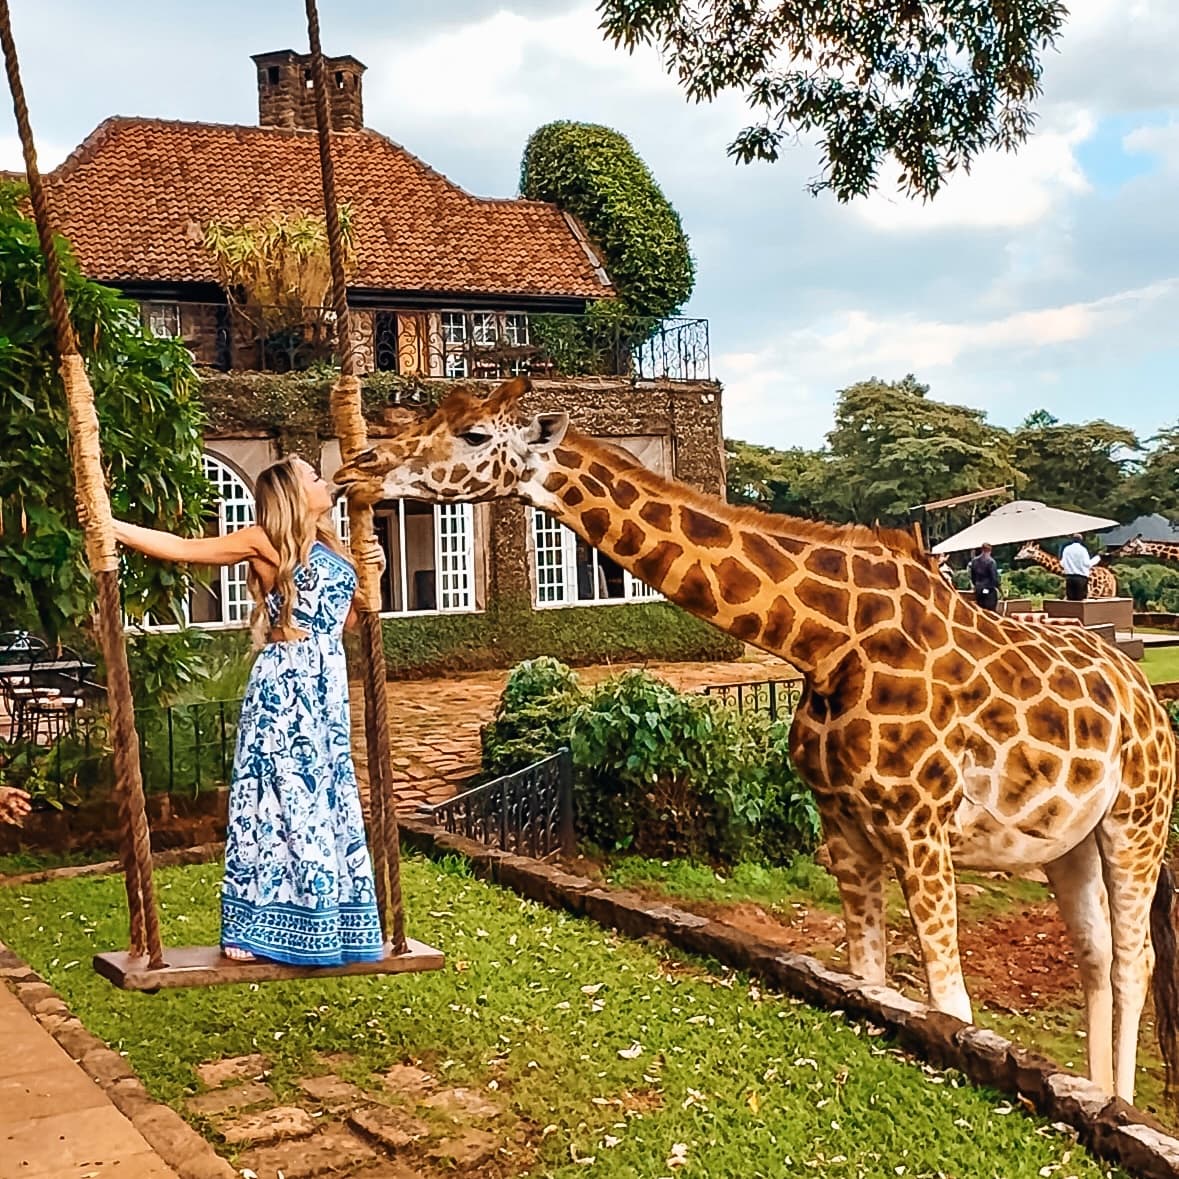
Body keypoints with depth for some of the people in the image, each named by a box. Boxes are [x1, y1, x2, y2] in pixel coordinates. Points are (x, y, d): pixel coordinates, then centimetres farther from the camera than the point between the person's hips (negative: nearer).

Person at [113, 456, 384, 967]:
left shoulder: (327, 547, 16)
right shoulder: (266, 541, -6)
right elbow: (184, 548, -7)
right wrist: (111, 527, -12)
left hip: (324, 686, 8)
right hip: (287, 684, -8)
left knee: (325, 803, 10)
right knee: (284, 800, -6)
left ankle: (323, 924, 20)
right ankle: (252, 929, 3)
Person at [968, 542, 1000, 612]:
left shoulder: (974, 561, 4)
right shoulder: (990, 561, -14)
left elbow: (972, 576, 12)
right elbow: (994, 576, -14)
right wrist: (996, 586, -2)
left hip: (978, 589, 6)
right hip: (989, 588, -6)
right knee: (990, 610, -3)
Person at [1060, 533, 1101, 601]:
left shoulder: (1066, 549, 3)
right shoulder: (1082, 549, -7)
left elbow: (1062, 564, 4)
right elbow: (1087, 563, -9)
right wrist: (1098, 556, 3)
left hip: (1069, 577, 3)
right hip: (1081, 577, -3)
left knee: (1070, 599, 6)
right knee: (1080, 599, -1)